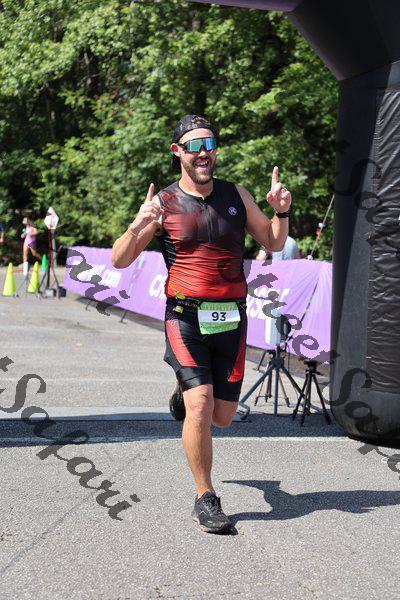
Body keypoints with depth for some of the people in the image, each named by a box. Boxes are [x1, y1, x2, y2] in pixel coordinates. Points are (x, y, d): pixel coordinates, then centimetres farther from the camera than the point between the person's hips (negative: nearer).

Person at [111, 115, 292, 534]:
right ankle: (205, 500, -2)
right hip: (185, 316, -3)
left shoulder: (235, 195, 9)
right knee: (200, 406, -18)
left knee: (222, 416, 7)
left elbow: (274, 244, 16)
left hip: (230, 319, 3)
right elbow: (119, 261, 0)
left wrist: (281, 211, -4)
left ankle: (187, 394, 42)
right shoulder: (164, 204, 0)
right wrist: (138, 225, -19)